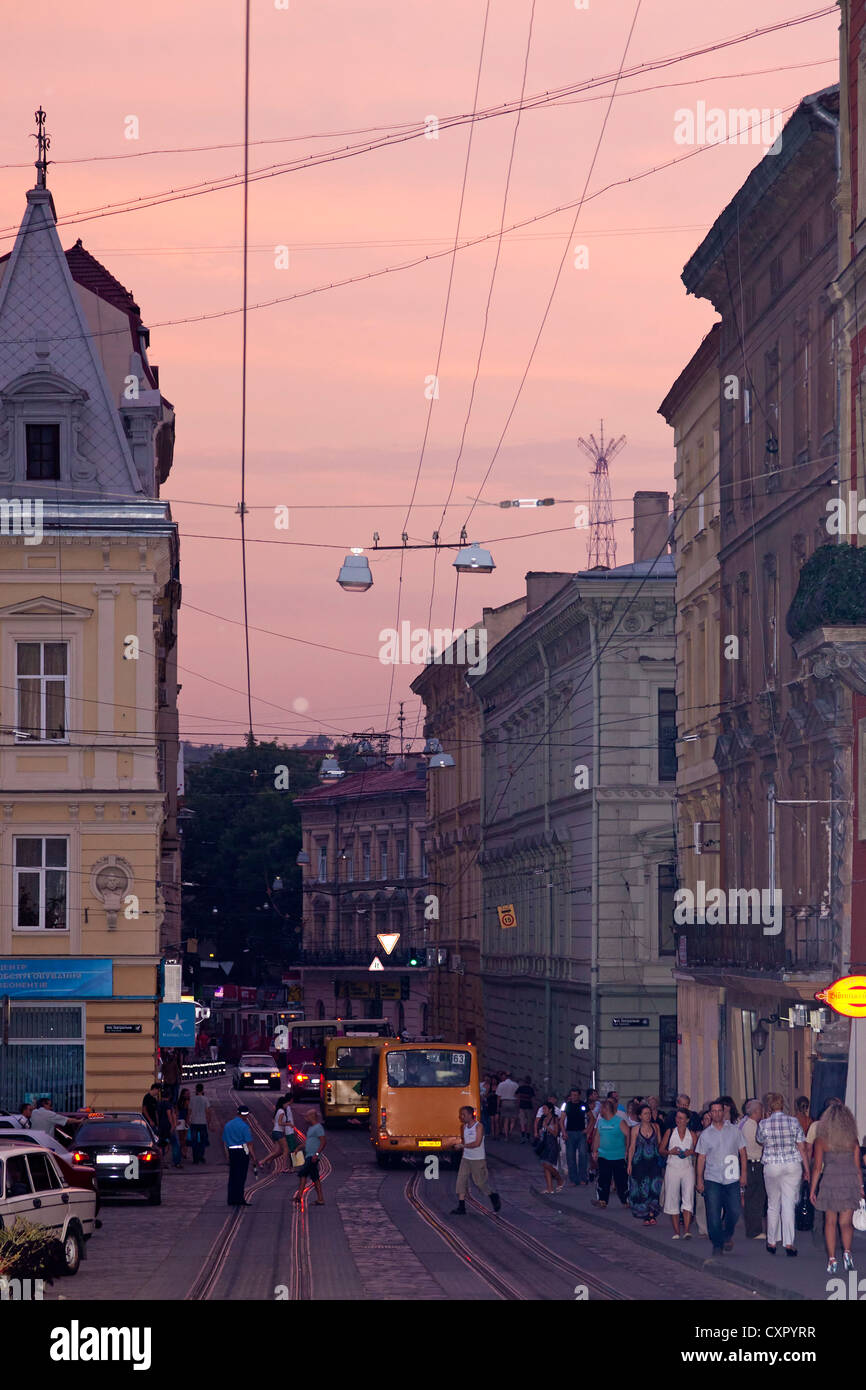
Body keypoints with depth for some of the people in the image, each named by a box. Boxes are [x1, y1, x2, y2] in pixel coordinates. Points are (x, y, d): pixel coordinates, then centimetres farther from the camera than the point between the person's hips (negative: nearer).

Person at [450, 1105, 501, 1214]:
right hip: (466, 1159, 6)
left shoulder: (479, 1126, -13)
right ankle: (461, 1207, -3)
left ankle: (493, 1197, 28)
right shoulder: (464, 1127, 8)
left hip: (478, 1160, -6)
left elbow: (477, 1143, -20)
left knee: (480, 1182, 1)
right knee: (461, 1181, -4)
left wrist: (464, 1145, -14)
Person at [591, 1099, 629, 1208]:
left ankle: (626, 1200, 11)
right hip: (603, 1157, 5)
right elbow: (597, 1137, 17)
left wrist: (627, 1151, -13)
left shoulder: (620, 1121, -9)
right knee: (603, 1179, 4)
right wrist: (595, 1151, 14)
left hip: (619, 1157, -5)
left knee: (621, 1180, 1)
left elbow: (628, 1135, -10)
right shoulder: (600, 1121, 9)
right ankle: (602, 1200, 9)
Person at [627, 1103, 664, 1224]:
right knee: (642, 1188, 0)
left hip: (654, 1162, 1)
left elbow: (660, 1143, 10)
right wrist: (629, 1163, -2)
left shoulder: (655, 1127, 5)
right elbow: (632, 1147, 2)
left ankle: (651, 1215, -5)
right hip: (639, 1163, -1)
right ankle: (646, 1216, 7)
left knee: (654, 1187, -8)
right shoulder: (636, 1129, 1)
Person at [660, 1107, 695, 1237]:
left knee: (688, 1197, -14)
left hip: (688, 1169, -1)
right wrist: (670, 1152, -11)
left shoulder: (691, 1134, 7)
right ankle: (676, 1231, 9)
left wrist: (692, 1152, -8)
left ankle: (686, 1230, -20)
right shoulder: (669, 1132, 7)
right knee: (673, 1199, 2)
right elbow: (661, 1151, 8)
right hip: (672, 1168, 1)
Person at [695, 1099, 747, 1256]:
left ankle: (728, 1235, 23)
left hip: (732, 1179, 0)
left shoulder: (734, 1131, 6)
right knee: (713, 1214, -5)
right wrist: (699, 1179, 2)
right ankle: (717, 1244, 6)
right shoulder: (706, 1134, 5)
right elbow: (701, 1158, 6)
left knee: (734, 1212, -4)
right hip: (712, 1180, 0)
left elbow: (742, 1153, 10)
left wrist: (743, 1174, 3)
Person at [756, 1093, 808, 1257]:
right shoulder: (794, 1122, -5)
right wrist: (806, 1169, 7)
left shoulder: (764, 1124, -7)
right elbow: (802, 1147, -1)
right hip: (793, 1165, 0)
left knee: (773, 1205, 12)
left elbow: (760, 1140, 14)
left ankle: (771, 1243, 18)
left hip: (772, 1167, 0)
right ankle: (789, 1243, -4)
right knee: (789, 1205, 1)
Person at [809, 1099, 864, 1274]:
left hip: (830, 1183, -1)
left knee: (830, 1222, 10)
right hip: (850, 1182, 1)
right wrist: (861, 1187, 14)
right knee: (846, 1222, 7)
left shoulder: (821, 1140, -4)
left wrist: (812, 1189, 5)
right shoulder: (853, 1140, 0)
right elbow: (858, 1167, 4)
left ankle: (831, 1259, 5)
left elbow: (817, 1167, -2)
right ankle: (847, 1251, -16)